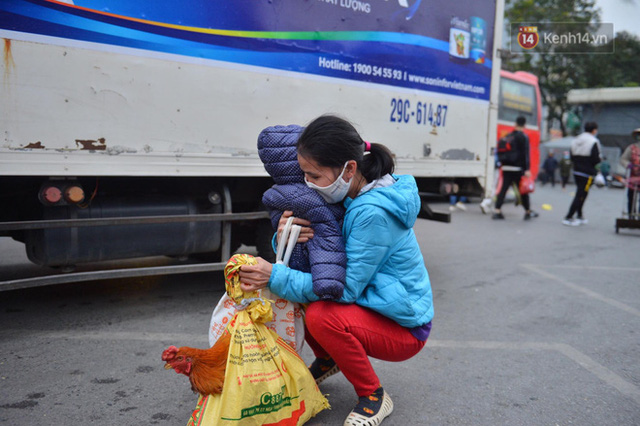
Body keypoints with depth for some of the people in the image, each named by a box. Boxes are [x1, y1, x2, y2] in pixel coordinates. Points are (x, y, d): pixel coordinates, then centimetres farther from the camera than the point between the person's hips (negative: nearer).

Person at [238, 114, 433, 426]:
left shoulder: (373, 213, -30)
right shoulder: (352, 196, -3)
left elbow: (347, 288, -28)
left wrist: (276, 277, -31)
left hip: (404, 329, -8)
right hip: (371, 305, 8)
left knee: (321, 316, -32)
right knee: (291, 293, -2)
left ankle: (374, 397, -7)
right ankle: (327, 360, 22)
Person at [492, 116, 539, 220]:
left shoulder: (508, 136, 12)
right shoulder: (524, 137, -6)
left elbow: (500, 151, 14)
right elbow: (525, 154, -13)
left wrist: (502, 163, 20)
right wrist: (527, 169, -15)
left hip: (506, 167, 5)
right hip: (517, 168, -5)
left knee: (503, 189, 2)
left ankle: (497, 211, -6)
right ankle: (528, 212, 17)